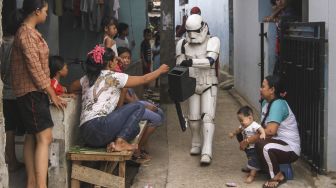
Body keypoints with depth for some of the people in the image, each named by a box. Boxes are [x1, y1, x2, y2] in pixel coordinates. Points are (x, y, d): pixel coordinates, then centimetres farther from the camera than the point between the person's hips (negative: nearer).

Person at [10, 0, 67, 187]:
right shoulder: (26, 33, -17)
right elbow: (35, 68, -19)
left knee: (32, 137, 10)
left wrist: (51, 90, 20)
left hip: (33, 92, 10)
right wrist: (52, 94, -15)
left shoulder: (29, 32, 14)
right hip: (32, 92, -10)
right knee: (44, 137, -14)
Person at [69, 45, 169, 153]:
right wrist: (160, 70, 27)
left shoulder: (87, 78, 19)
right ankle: (120, 141, -7)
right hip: (98, 125, -8)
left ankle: (112, 143, -3)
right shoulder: (114, 77, 2)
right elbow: (145, 79, 10)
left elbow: (71, 88, 40)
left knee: (134, 127, 22)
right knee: (139, 107, 4)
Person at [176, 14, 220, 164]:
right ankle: (196, 144, 32)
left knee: (208, 117, -12)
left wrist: (191, 62, -39)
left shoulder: (212, 41, -10)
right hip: (192, 85, 3)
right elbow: (179, 65, 5)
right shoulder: (183, 44, 0)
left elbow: (210, 61, -27)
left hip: (209, 85, -3)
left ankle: (207, 152, -16)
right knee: (193, 118, 7)